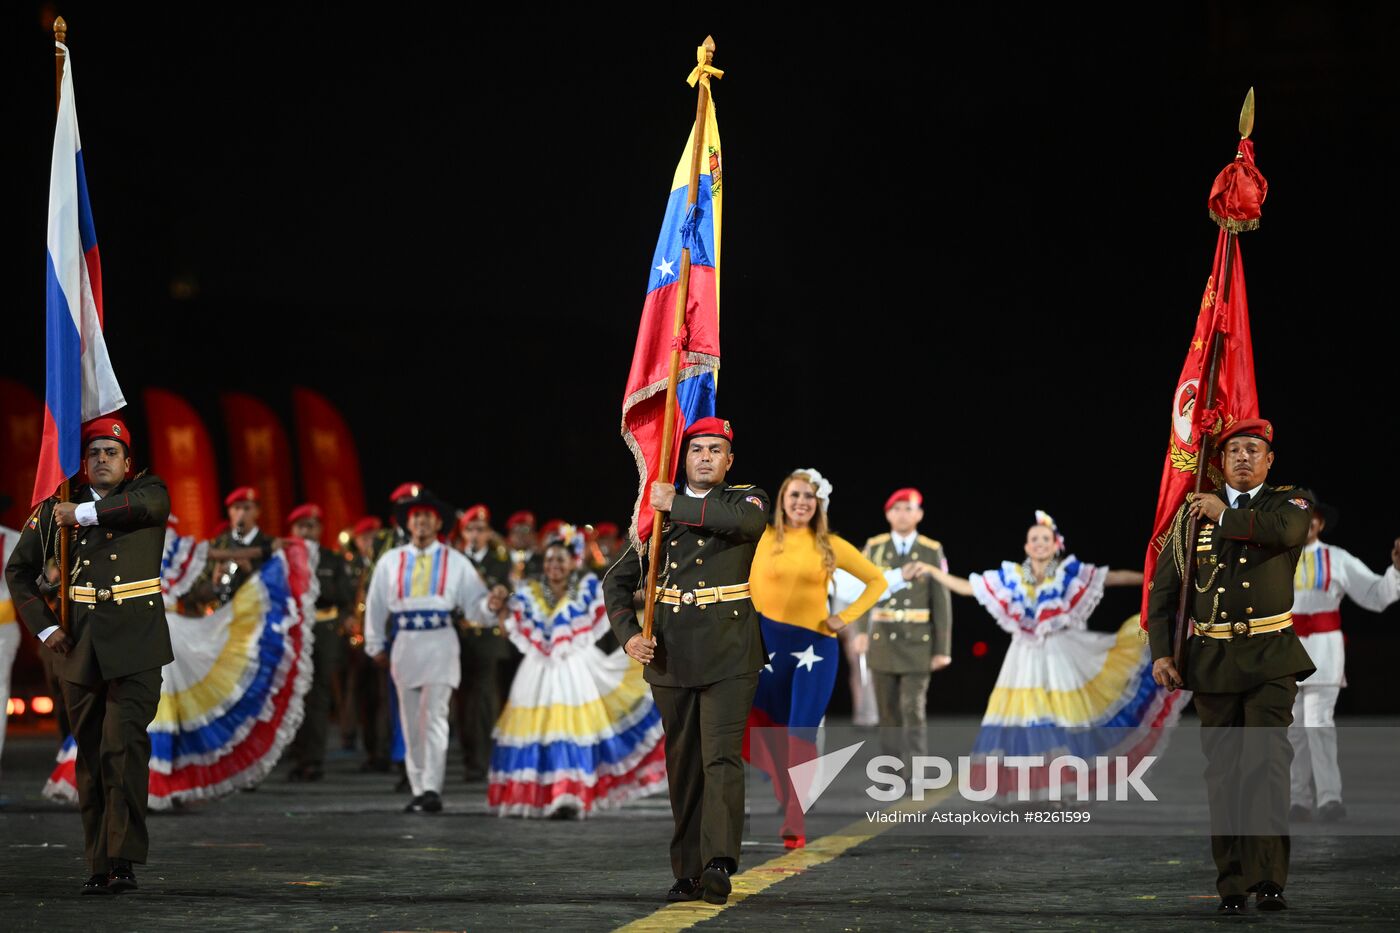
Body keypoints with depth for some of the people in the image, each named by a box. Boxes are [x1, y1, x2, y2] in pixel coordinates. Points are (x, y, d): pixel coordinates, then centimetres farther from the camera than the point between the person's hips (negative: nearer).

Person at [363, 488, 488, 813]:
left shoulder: (455, 562, 5)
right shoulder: (390, 561, 9)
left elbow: (475, 603, 3)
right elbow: (375, 605, 14)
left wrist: (492, 606, -19)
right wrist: (375, 646, 15)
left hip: (440, 643, -3)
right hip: (405, 643, 3)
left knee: (434, 716, -13)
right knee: (411, 722, 6)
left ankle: (431, 790, -19)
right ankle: (418, 790, 12)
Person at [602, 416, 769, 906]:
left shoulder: (747, 499, 4)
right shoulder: (660, 510, 12)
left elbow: (748, 520, -23)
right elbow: (618, 580, 16)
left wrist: (678, 505, -14)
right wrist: (628, 633, -1)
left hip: (729, 653, -3)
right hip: (671, 656, 4)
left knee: (722, 757, -16)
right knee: (682, 765, 6)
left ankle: (719, 863, -26)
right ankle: (687, 874, 11)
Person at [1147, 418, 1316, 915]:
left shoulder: (1290, 502, 6)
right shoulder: (1193, 512, 10)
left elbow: (1285, 530, -20)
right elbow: (1164, 586, 10)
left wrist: (1225, 515, -7)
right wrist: (1161, 652, 1)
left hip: (1271, 658, -2)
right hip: (1212, 661, 2)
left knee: (1266, 763, -14)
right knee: (1223, 773, 3)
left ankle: (1269, 878, -15)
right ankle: (1232, 883, 7)